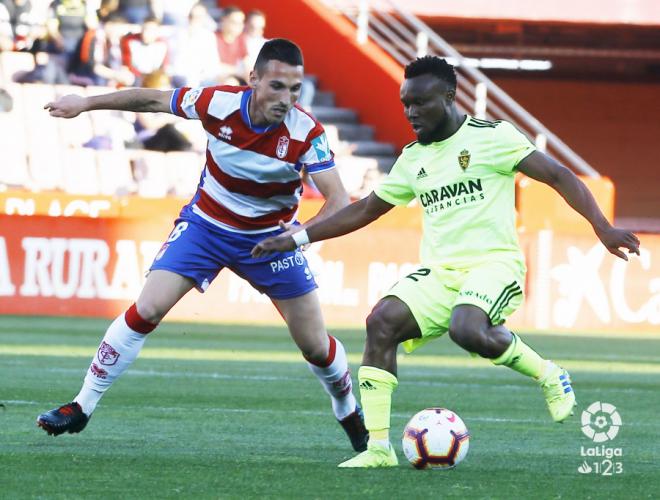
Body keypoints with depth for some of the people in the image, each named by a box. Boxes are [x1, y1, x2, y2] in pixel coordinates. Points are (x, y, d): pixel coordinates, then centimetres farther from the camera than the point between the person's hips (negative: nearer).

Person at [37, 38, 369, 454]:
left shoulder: (306, 133, -26)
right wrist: (86, 104, 2)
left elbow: (340, 201, -28)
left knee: (315, 346, 1)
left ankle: (350, 413, 31)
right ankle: (81, 408, -2)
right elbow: (154, 100, -5)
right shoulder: (219, 103, -22)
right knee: (146, 310, -15)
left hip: (271, 235, 0)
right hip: (206, 224, 0)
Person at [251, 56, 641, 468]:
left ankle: (549, 377, -6)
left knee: (466, 330, -35)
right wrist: (296, 239, 21)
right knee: (382, 321, -20)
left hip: (492, 263, -6)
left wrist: (602, 228, -17)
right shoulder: (413, 158, 16)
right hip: (437, 272, 6)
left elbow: (559, 176, -5)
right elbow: (364, 211, 26)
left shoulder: (492, 136, -3)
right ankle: (378, 447, -18)